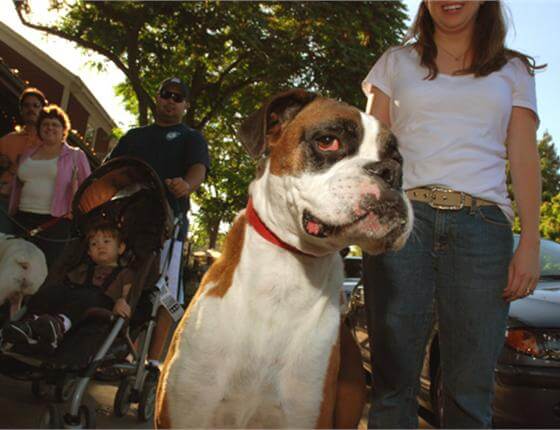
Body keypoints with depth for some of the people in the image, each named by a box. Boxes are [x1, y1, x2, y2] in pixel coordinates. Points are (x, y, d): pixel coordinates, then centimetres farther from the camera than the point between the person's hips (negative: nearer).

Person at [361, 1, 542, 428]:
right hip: (401, 218, 0)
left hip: (483, 226, 1)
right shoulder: (396, 63, 19)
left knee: (471, 388, -3)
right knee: (394, 379, -4)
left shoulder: (514, 71, 19)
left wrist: (531, 243, -1)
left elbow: (524, 160, 11)